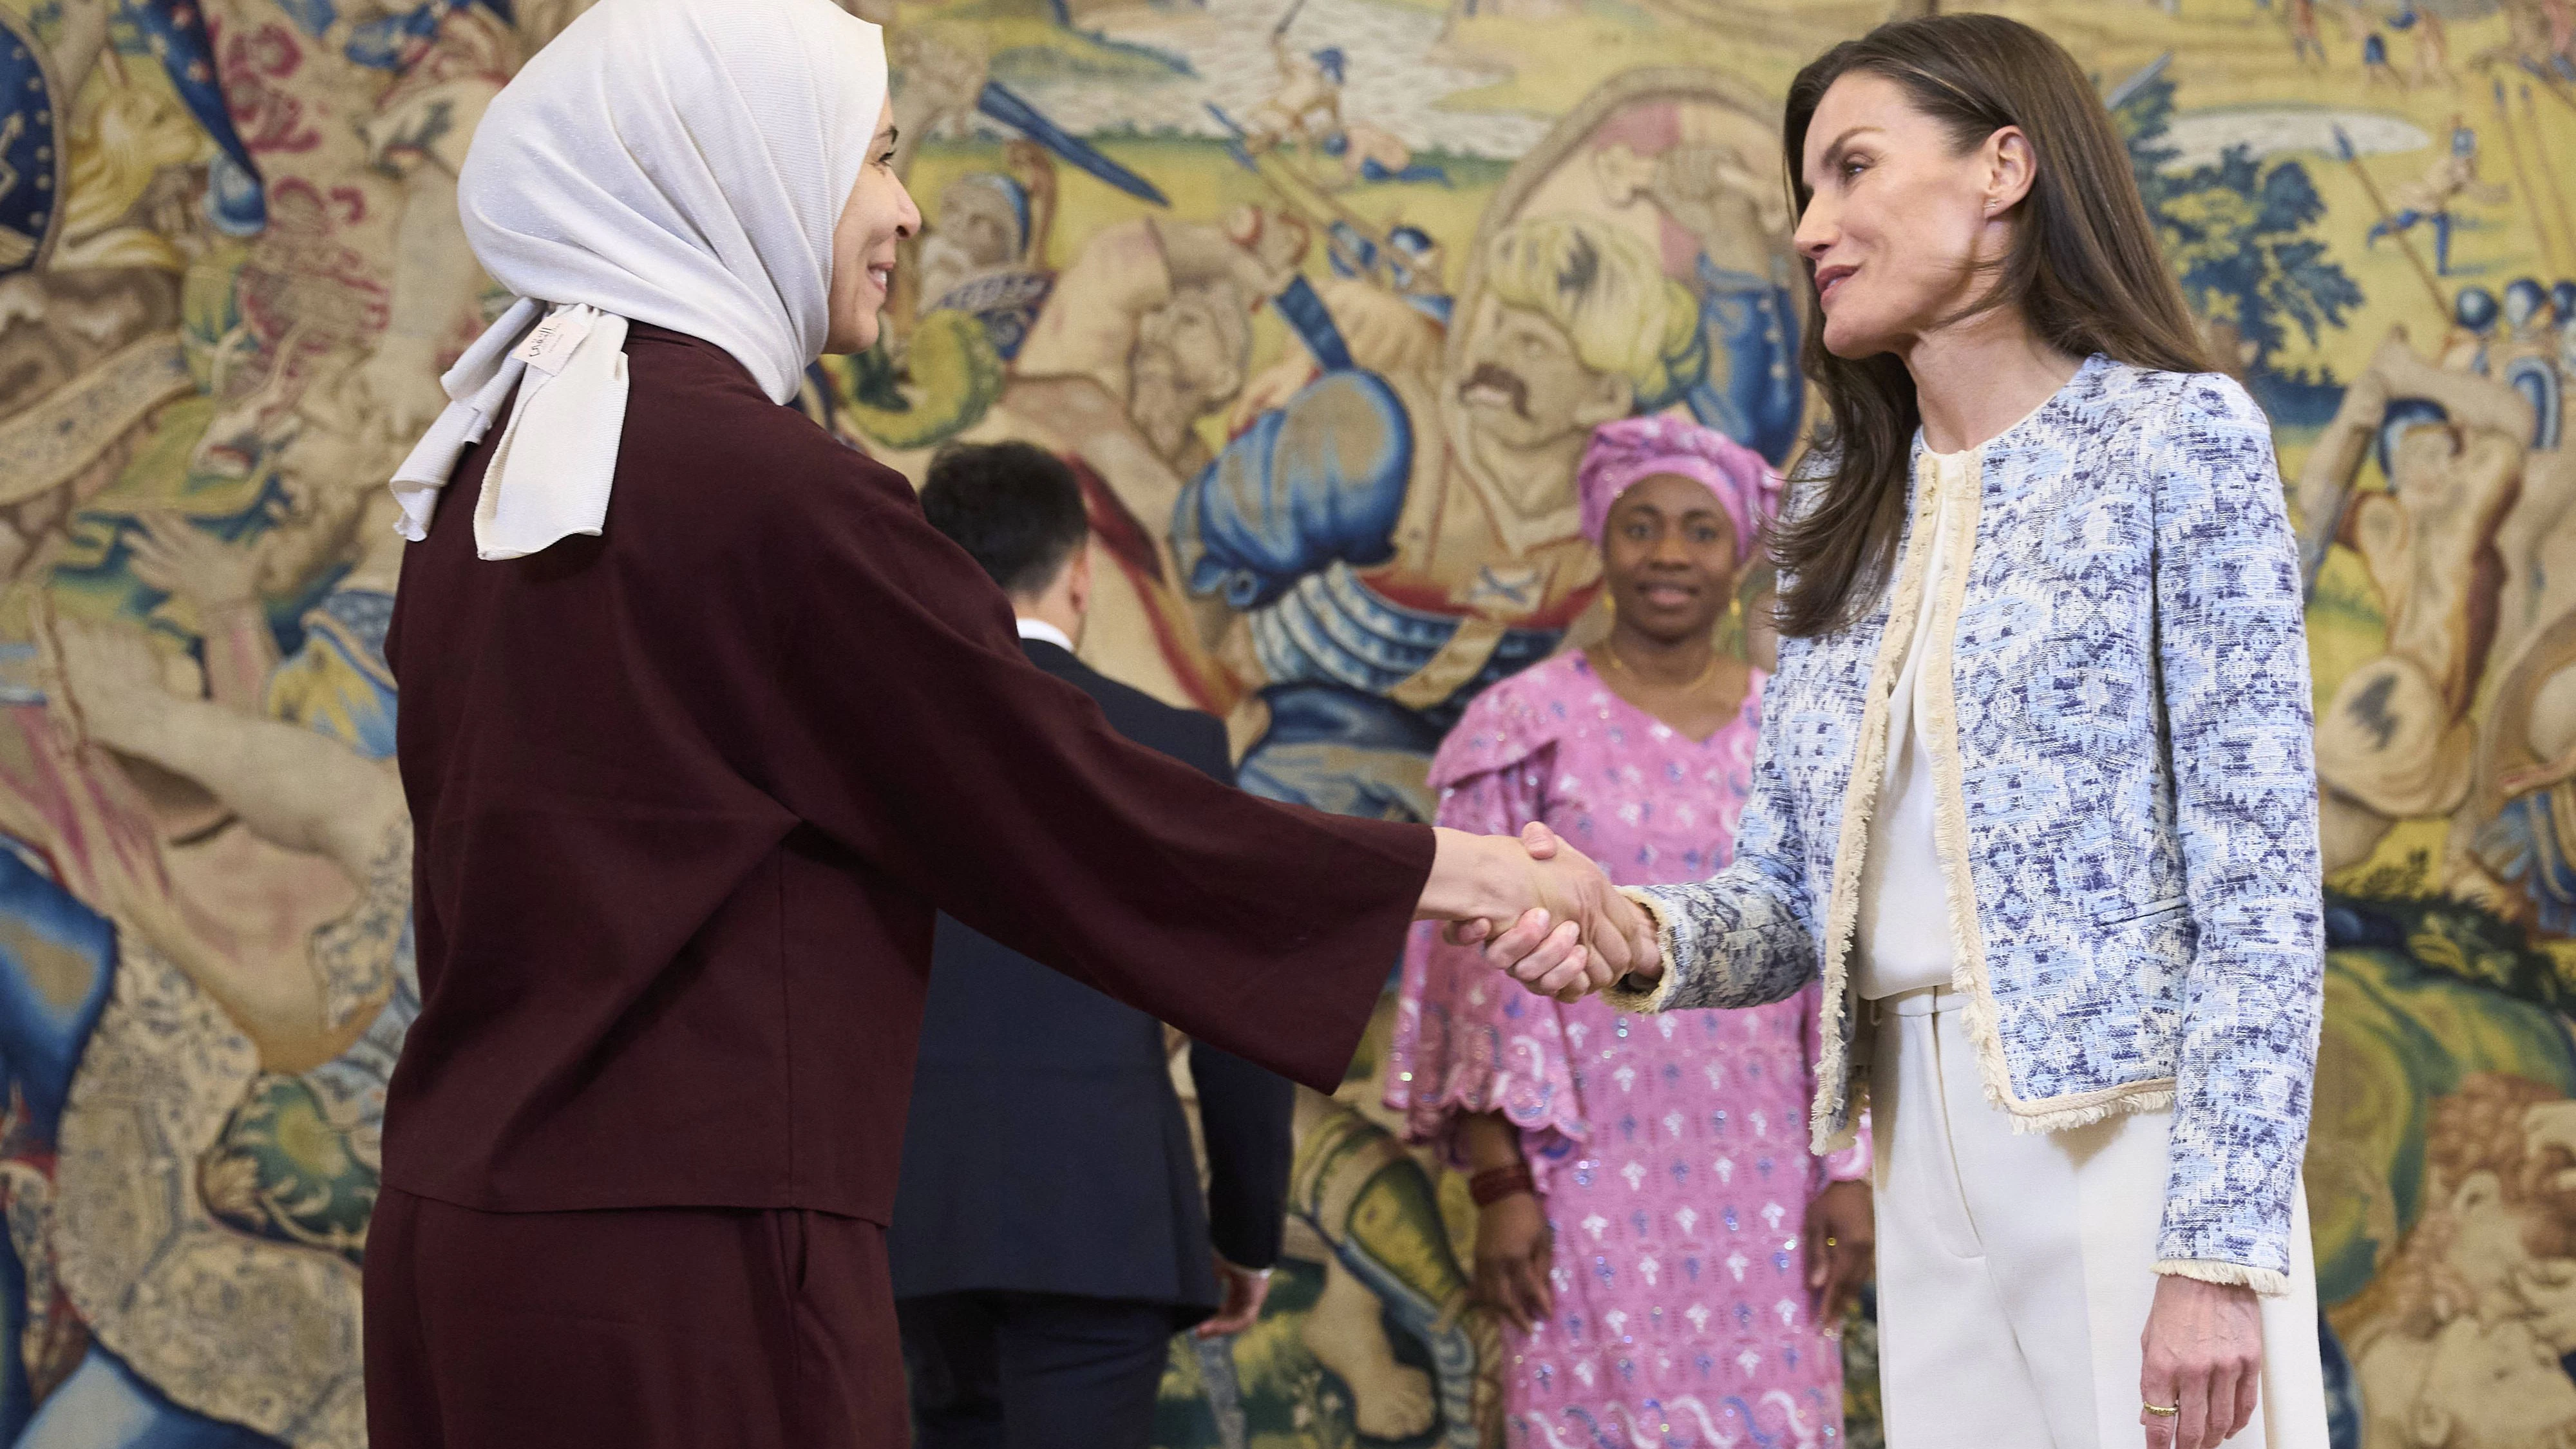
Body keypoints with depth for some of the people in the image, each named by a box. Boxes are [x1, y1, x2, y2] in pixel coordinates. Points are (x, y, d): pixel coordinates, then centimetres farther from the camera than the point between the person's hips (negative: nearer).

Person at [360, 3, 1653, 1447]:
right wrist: (1460, 874, 0)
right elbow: (1068, 807, -10)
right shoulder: (769, 487, -15)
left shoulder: (486, 469, 10)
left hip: (467, 1228, 9)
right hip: (690, 1270, -9)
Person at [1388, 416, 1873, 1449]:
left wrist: (1851, 1170, 2)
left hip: (1758, 1179, 2)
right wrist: (1498, 1185, -8)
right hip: (1590, 1171, -2)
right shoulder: (1529, 728, 1)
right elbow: (1483, 967, -2)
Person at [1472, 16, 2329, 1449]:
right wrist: (1645, 939, -10)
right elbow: (1795, 898, 13)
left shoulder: (2178, 435, -4)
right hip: (1924, 1158, 6)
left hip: (2129, 1129, -6)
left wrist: (2219, 1250, -17)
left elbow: (2260, 879, -10)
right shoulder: (1843, 512, 15)